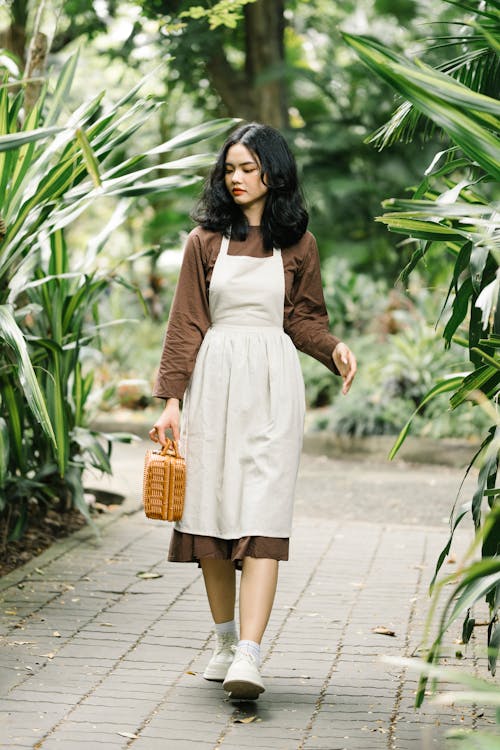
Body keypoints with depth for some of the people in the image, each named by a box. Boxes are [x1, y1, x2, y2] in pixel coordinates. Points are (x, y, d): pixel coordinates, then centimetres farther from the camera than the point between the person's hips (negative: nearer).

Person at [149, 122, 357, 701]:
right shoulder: (206, 240, 7)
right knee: (211, 511, 3)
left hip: (272, 383, -1)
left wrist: (334, 348, -8)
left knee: (262, 518, -11)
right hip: (213, 379, 2)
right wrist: (171, 399, 0)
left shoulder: (297, 244, 8)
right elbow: (185, 323, 6)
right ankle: (225, 642, 19)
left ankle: (249, 657, -19)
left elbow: (304, 319, 13)